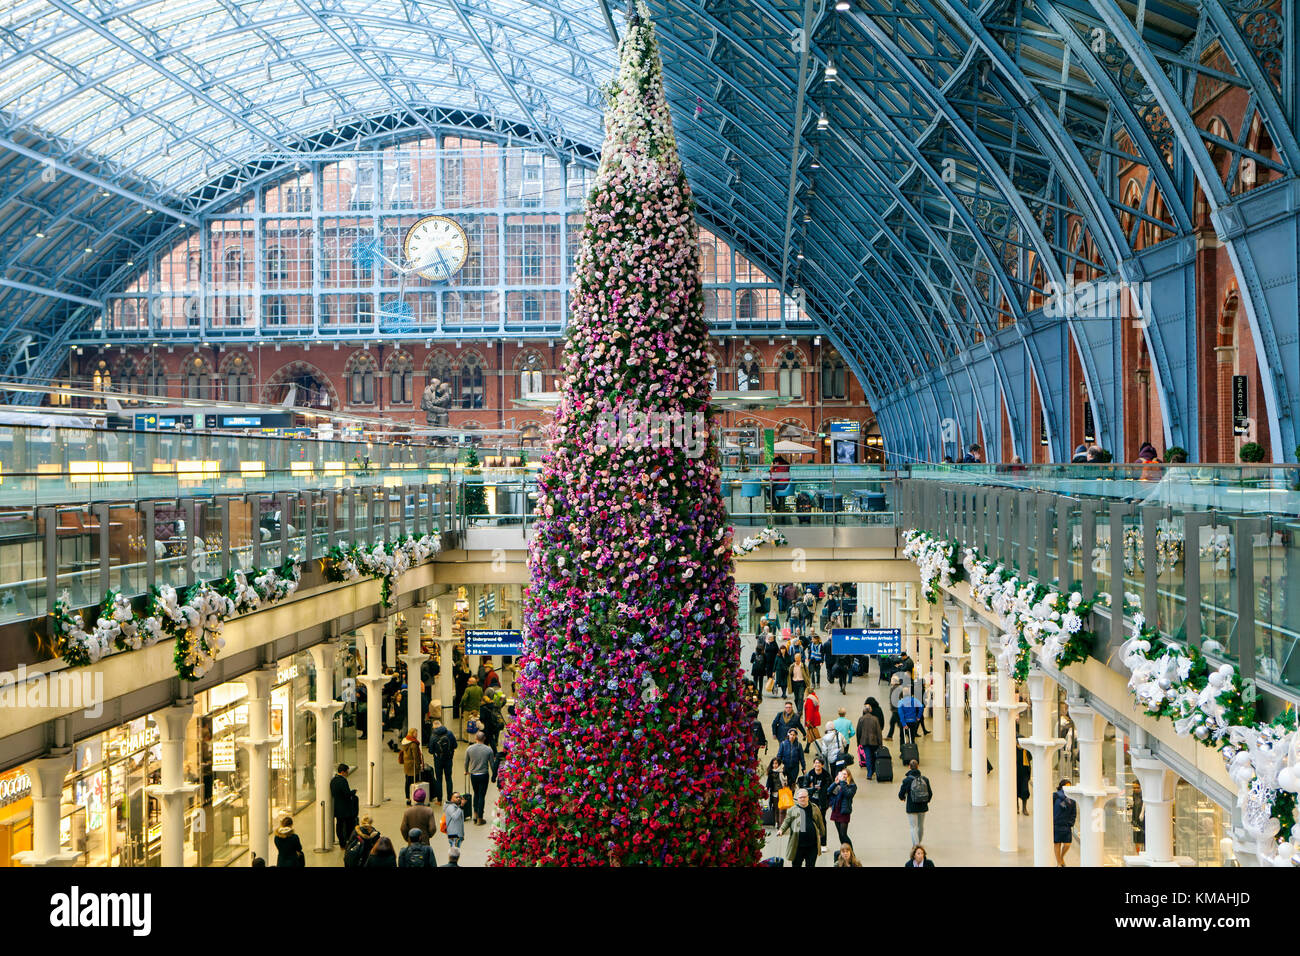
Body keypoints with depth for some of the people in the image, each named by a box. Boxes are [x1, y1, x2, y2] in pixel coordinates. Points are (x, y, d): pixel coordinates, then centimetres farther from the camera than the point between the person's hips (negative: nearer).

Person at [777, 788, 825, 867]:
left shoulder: (814, 808, 5)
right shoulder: (793, 810, 3)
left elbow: (820, 823, 13)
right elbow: (786, 822, 4)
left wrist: (822, 834, 16)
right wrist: (781, 830, -13)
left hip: (812, 845, 1)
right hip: (798, 845, -1)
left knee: (811, 864, 10)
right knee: (796, 864, 7)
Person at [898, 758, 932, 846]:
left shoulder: (907, 780, -14)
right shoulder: (925, 779, -5)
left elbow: (901, 795, -9)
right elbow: (930, 794, 1)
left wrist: (903, 797, 15)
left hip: (911, 807, -4)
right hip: (923, 807, 4)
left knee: (914, 827, 2)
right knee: (921, 826, 20)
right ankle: (918, 843, 38)